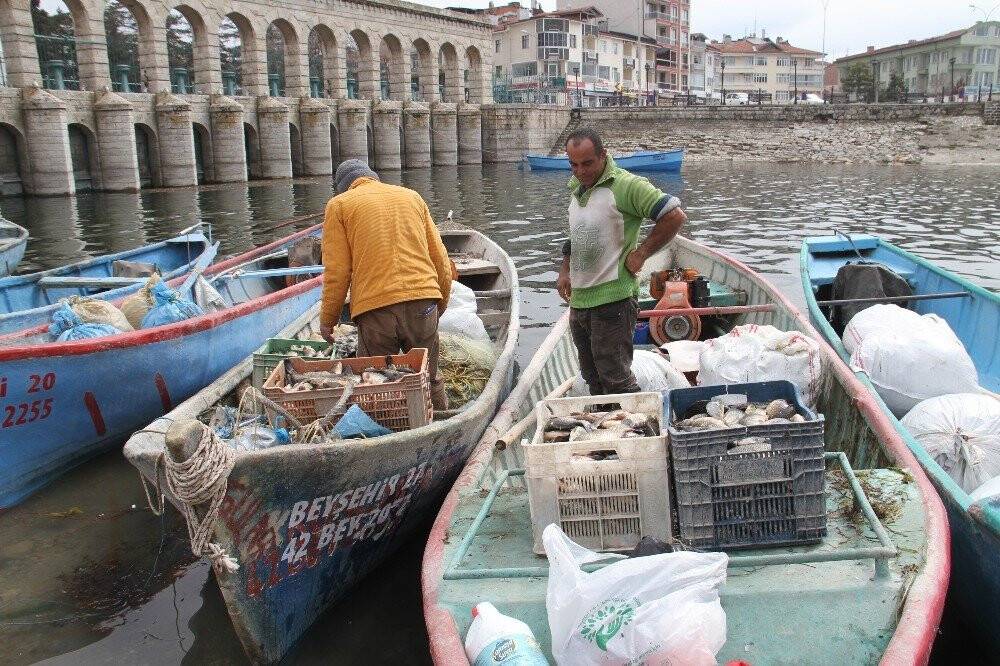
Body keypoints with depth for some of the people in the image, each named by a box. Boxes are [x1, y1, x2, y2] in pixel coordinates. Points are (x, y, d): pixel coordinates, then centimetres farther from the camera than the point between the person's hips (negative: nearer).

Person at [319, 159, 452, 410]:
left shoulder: (338, 205, 8)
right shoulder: (412, 196, 18)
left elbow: (336, 272, 0)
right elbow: (441, 259, 16)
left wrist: (327, 319, 10)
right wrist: (441, 303, 27)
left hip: (374, 308, -3)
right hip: (422, 303, 3)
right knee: (429, 380, 15)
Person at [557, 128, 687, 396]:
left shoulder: (625, 185, -13)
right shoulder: (576, 188, 13)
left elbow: (675, 216, -18)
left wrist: (640, 253, -13)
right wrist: (565, 271, 17)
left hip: (612, 300, -8)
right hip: (578, 301, 8)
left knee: (615, 379, -4)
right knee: (592, 379, 18)